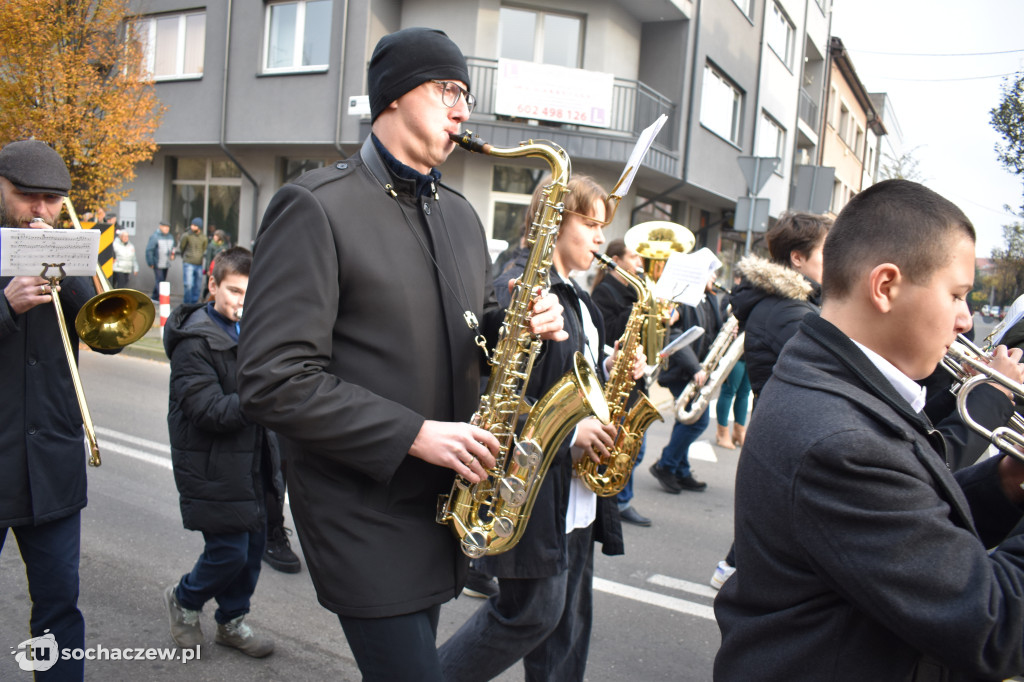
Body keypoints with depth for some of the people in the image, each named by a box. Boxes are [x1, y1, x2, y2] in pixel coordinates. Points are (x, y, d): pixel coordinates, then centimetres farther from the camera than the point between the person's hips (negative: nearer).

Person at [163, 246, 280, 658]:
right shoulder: (193, 342, -15)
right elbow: (209, 411, -22)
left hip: (251, 463, 8)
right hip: (212, 467, -7)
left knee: (254, 545, 13)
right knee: (229, 551, -1)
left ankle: (232, 622, 33)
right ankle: (184, 599, 29)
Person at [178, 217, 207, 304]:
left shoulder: (204, 238, 6)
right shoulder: (186, 236, -4)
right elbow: (181, 247, 9)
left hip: (199, 265, 4)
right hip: (188, 264, -4)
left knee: (198, 286, 6)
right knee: (188, 285, -12)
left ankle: (194, 303, 16)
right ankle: (186, 304, -2)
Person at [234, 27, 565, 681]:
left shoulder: (460, 214, 11)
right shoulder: (315, 207, -14)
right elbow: (273, 379, -19)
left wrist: (521, 325, -3)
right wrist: (414, 434, -22)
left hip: (442, 504, 8)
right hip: (364, 515, -7)